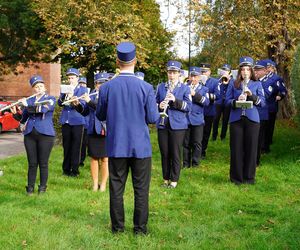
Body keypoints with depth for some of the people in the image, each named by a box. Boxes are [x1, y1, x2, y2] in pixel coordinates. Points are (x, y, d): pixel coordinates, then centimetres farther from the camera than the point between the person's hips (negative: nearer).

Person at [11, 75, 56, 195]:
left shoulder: (50, 99, 3)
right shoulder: (28, 101, 14)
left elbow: (43, 109, -17)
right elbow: (23, 119, 14)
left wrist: (27, 105, -12)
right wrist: (15, 113, -4)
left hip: (45, 135, -3)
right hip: (29, 135, 3)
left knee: (43, 163, 1)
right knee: (32, 163, 4)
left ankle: (43, 187, 11)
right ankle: (30, 187, 11)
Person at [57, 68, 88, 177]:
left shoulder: (83, 89, 3)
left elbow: (82, 104, -11)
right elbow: (59, 103, 3)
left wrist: (72, 97, -27)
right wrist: (64, 96, -17)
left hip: (77, 121, -3)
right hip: (65, 121, 3)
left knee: (76, 147, -1)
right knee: (66, 146, 8)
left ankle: (75, 170, 5)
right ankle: (66, 169, 17)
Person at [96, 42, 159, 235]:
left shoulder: (107, 87, -6)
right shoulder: (146, 88, -12)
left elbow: (100, 116, 5)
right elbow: (153, 118, -7)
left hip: (116, 146, 2)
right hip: (141, 146, -1)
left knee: (116, 187, 12)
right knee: (141, 189, 9)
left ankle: (118, 226, 19)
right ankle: (140, 227, 14)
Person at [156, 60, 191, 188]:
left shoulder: (185, 88, 1)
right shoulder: (160, 87, 9)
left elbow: (188, 106, -6)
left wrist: (175, 100, -20)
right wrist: (159, 106, -13)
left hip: (178, 125, -2)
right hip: (162, 124, 2)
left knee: (176, 153, 2)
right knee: (164, 153, 7)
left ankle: (174, 180, 13)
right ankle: (166, 178, 20)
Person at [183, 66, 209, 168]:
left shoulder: (204, 89, 6)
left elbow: (206, 102, -9)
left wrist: (195, 94, -19)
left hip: (197, 120, -1)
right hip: (185, 119, 1)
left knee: (197, 143, 1)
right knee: (186, 143, 7)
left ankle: (195, 163, 10)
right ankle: (186, 163, 15)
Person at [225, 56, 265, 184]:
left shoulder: (257, 84, 8)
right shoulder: (233, 85, 9)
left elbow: (262, 102, 1)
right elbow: (227, 101, 3)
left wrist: (251, 95, -14)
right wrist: (236, 101, -17)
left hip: (252, 119, 0)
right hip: (236, 119, 0)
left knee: (251, 148, 2)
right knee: (236, 148, 1)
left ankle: (249, 177, 13)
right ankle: (236, 177, 11)